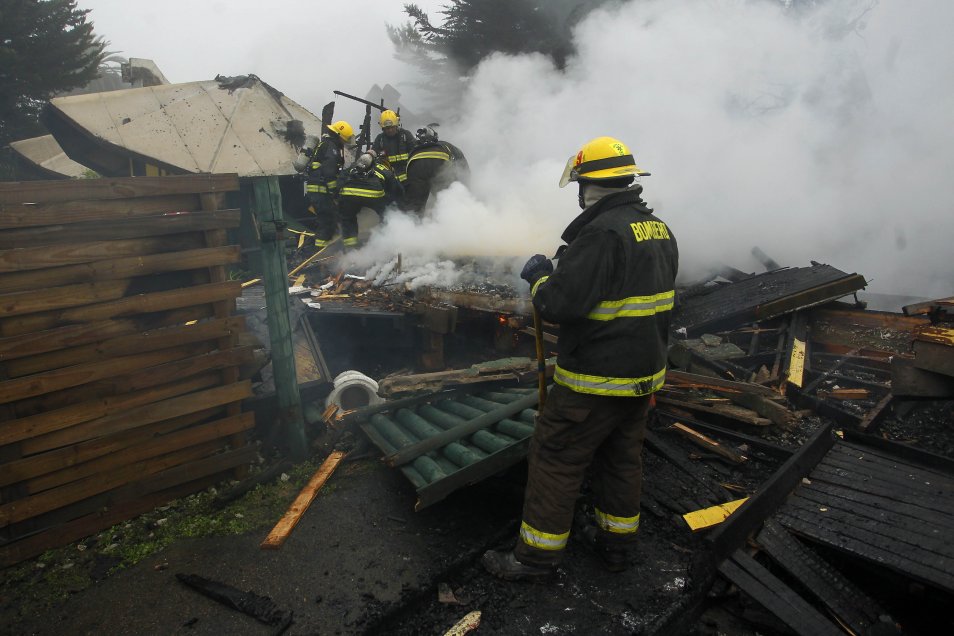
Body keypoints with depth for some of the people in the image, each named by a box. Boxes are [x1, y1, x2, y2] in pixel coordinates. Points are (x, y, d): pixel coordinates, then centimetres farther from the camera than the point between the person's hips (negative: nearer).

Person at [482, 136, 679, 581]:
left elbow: (562, 304, -27)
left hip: (595, 380, -9)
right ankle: (616, 542, 37)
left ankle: (536, 555, 16)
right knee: (622, 457, 21)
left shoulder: (602, 231, -22)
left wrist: (540, 278, -7)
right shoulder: (660, 231, 7)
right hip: (645, 374, 9)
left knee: (555, 459, 4)